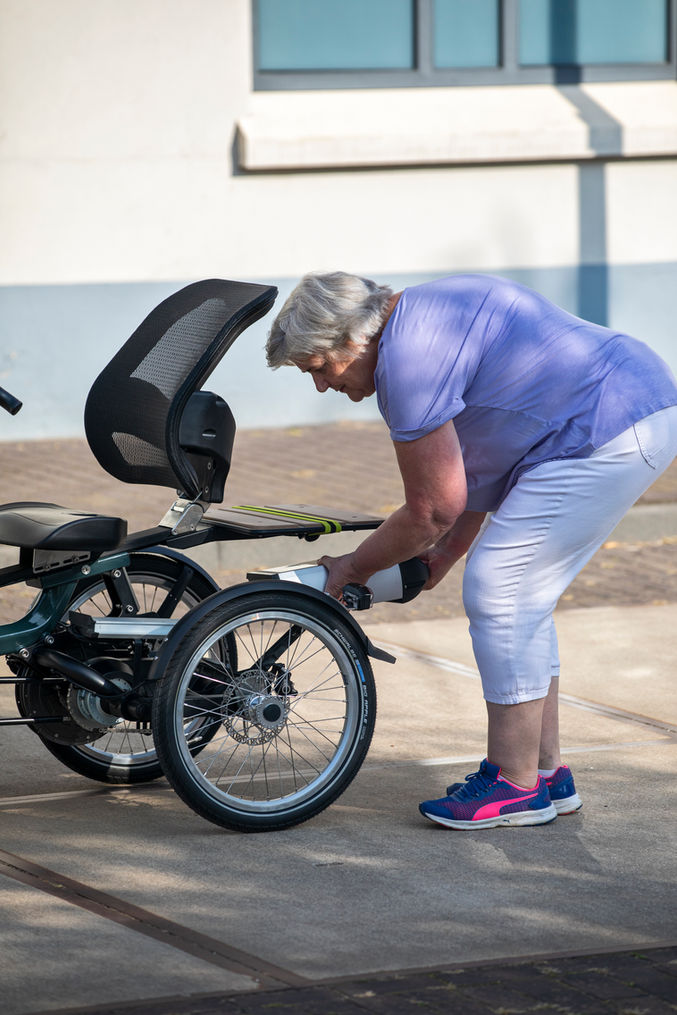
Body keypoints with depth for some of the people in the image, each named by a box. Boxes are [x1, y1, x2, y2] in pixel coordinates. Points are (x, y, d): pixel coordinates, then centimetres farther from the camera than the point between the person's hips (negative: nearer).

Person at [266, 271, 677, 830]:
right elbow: (480, 459, 25)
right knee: (519, 595, 15)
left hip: (608, 439, -11)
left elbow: (433, 509, -12)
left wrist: (353, 568, 3)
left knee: (500, 593, -7)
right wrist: (447, 553, 26)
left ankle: (516, 786, 0)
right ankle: (546, 773, 21)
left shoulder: (408, 355, -17)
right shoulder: (421, 317, 16)